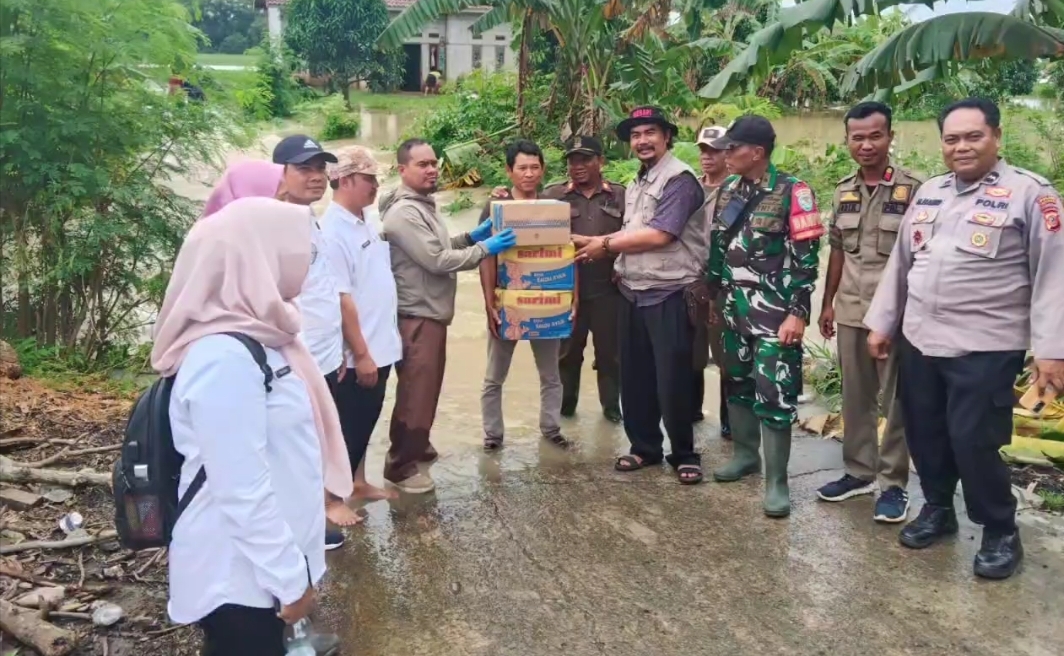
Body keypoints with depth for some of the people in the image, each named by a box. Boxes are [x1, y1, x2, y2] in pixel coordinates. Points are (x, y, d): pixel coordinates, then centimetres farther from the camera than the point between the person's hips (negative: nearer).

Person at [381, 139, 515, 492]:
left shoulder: (423, 206, 14)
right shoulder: (404, 213, -19)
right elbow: (437, 261, -22)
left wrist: (469, 236, 9)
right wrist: (484, 248, -16)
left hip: (432, 313, 10)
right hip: (417, 316, -10)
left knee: (427, 388, 20)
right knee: (415, 392, -5)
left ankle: (416, 446, 35)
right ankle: (400, 465, 5)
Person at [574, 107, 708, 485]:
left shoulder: (680, 179, -12)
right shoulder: (635, 185, 16)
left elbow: (659, 235, -20)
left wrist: (605, 244, -10)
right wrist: (593, 244, 3)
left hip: (669, 296, -8)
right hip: (632, 294, 8)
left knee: (672, 381, -1)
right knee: (634, 377, 12)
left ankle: (685, 455, 15)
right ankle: (644, 447, 26)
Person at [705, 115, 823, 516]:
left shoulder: (792, 192, -11)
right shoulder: (728, 190, 8)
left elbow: (806, 256, -13)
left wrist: (798, 312, -17)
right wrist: (712, 295, 17)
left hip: (775, 311, -6)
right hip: (735, 308, 7)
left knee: (774, 394, -6)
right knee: (737, 383, 16)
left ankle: (776, 482, 2)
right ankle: (745, 454, 34)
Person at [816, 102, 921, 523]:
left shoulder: (913, 189, -8)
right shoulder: (842, 191, 8)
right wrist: (827, 303, 14)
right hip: (850, 313, 5)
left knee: (896, 400, 5)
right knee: (855, 397, 14)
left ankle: (894, 483, 15)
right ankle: (859, 471, 27)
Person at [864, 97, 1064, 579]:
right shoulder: (929, 193, 11)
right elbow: (900, 262, 16)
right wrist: (881, 322, 14)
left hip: (985, 348, -6)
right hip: (919, 341, 6)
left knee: (972, 440, -4)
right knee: (925, 433, 14)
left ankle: (1001, 533, 18)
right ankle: (938, 508, 36)